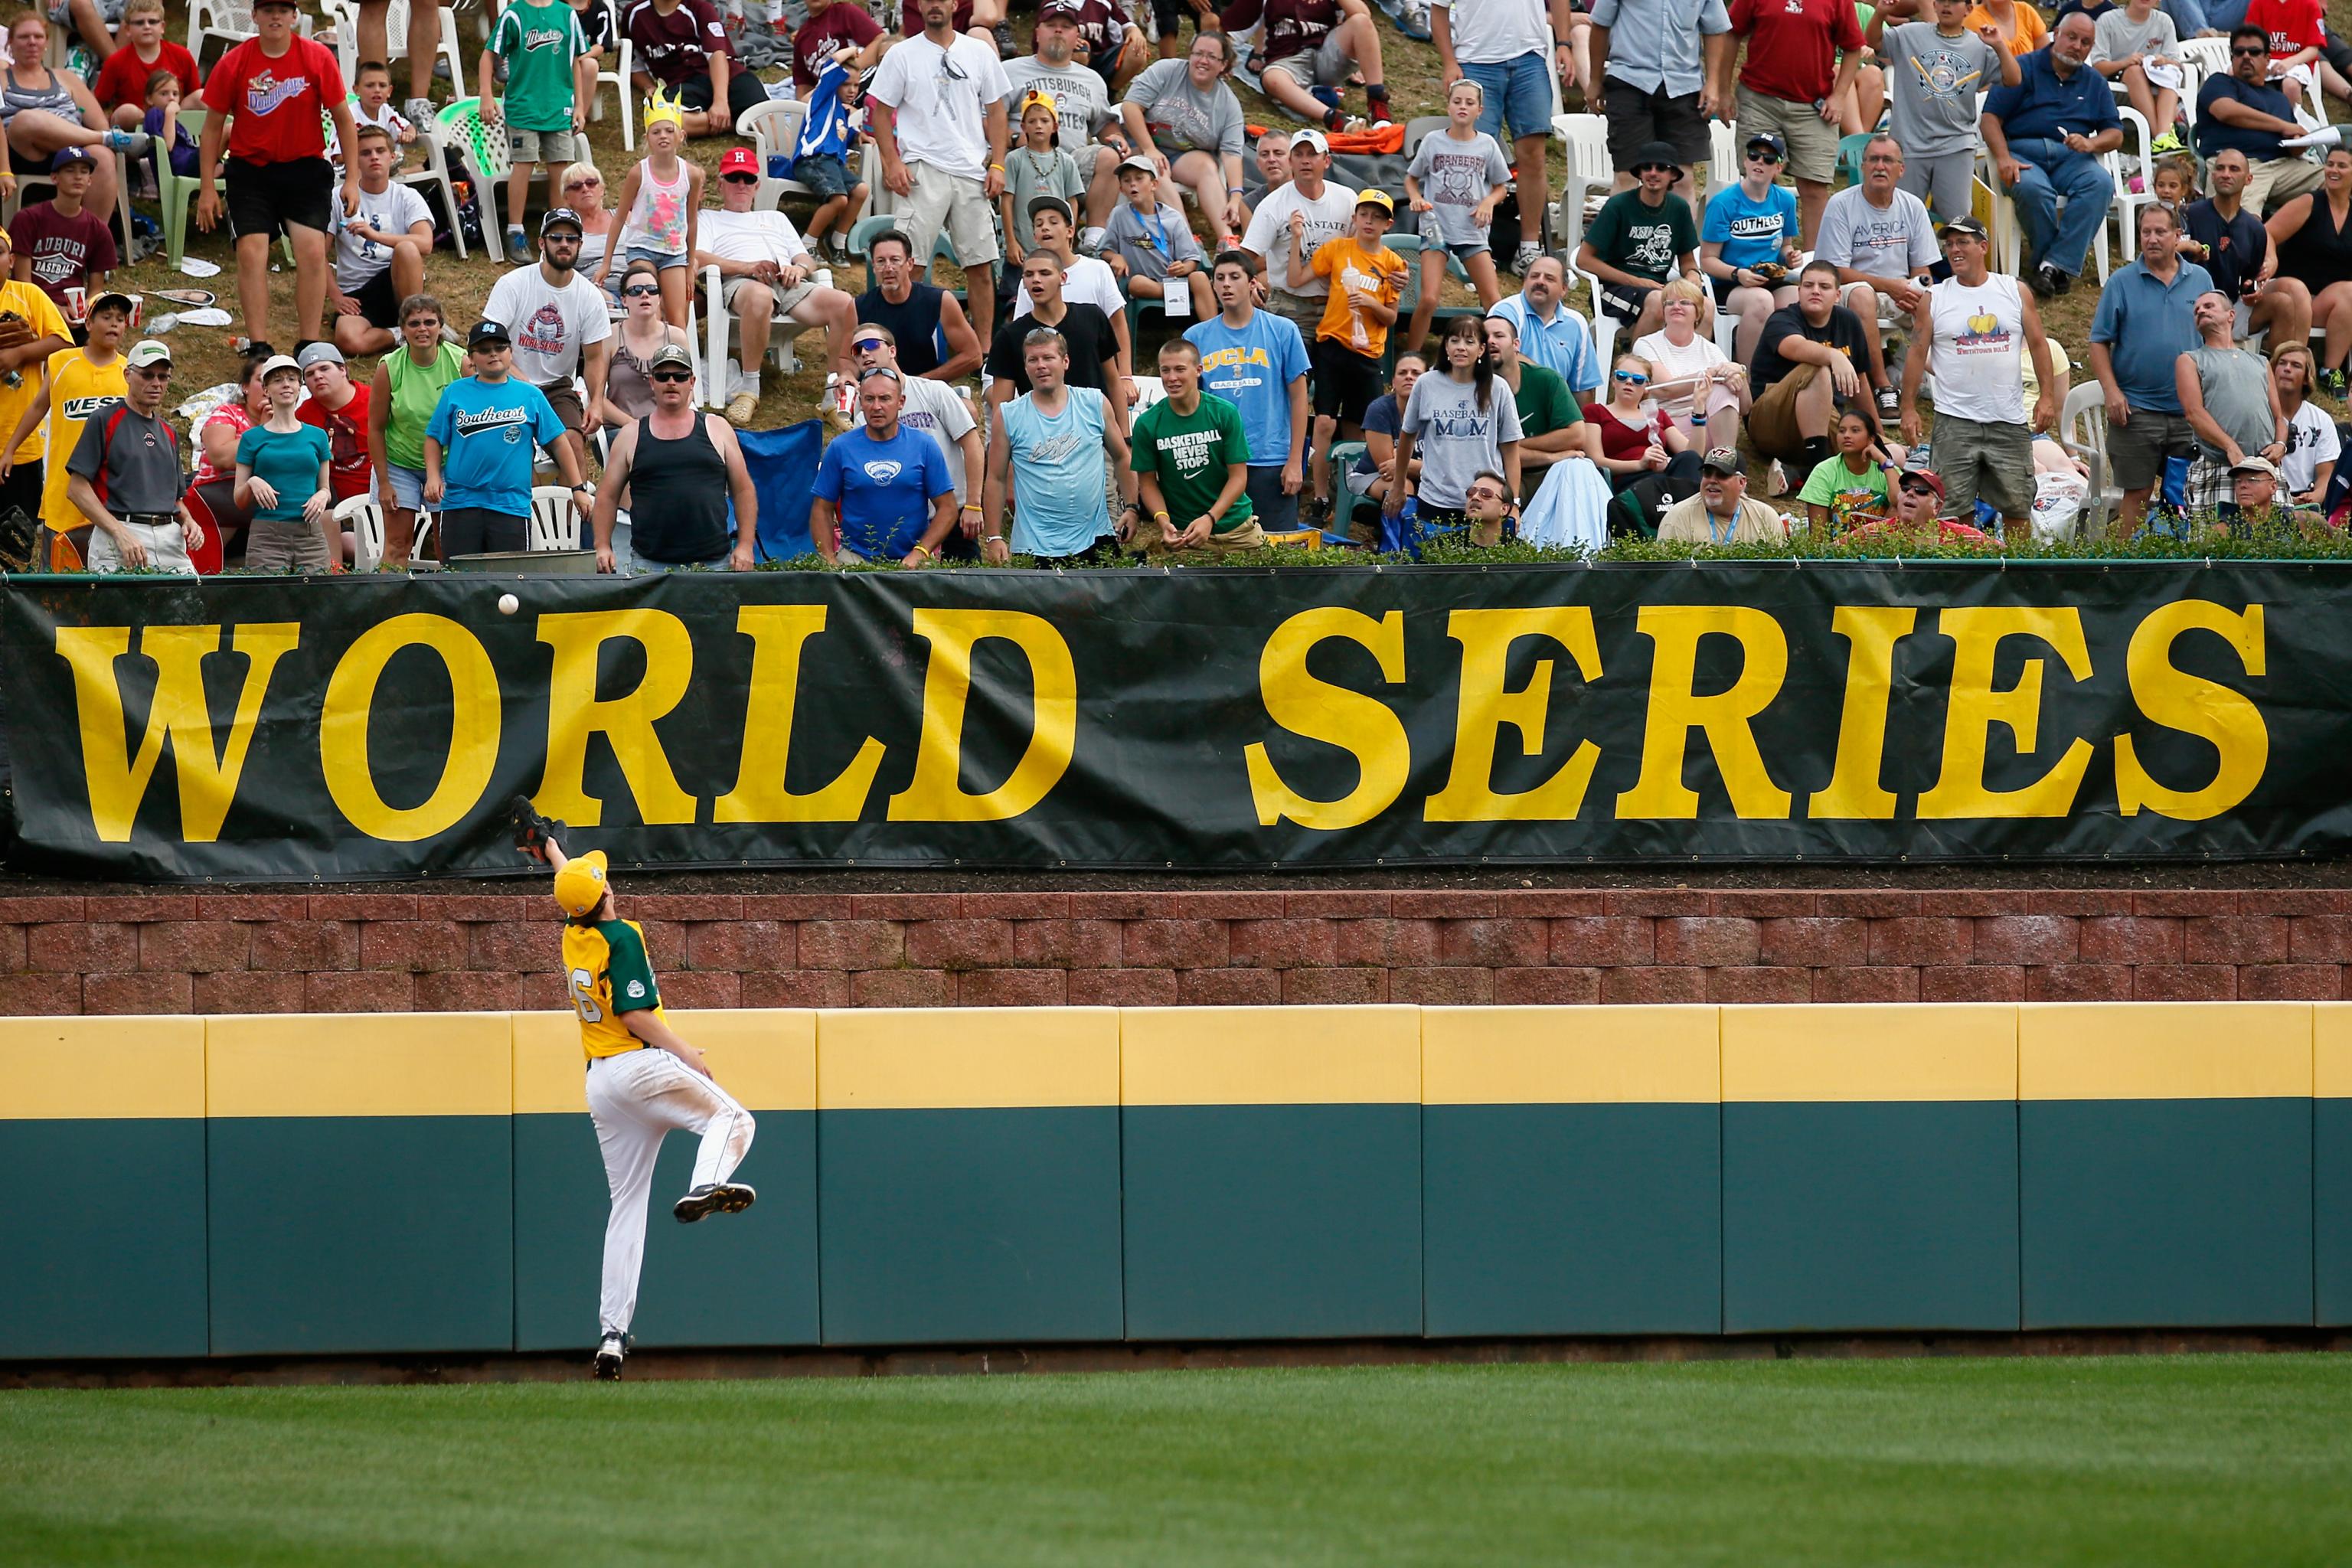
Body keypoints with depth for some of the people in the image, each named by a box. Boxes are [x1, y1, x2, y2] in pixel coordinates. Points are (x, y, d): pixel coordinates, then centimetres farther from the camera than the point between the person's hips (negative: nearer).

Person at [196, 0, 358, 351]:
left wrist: (352, 179, -1)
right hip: (251, 169, 0)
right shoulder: (234, 64, -4)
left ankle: (309, 348, -3)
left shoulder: (317, 58, -4)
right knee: (251, 253, -11)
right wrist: (207, 188, 1)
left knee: (312, 251, -11)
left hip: (305, 168, 0)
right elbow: (213, 126, 4)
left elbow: (343, 119, 2)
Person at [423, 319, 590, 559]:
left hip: (512, 505, -1)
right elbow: (435, 439, 9)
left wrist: (578, 488, 6)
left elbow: (558, 443, 9)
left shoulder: (530, 396, 6)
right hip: (460, 501, 1)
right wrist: (433, 476, -7)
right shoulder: (455, 393, 7)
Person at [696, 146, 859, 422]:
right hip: (741, 282, -4)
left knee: (844, 304, -27)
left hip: (789, 283, 4)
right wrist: (747, 267, -9)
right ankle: (750, 387, -38)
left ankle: (841, 385, -21)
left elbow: (807, 260, 28)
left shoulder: (776, 219, 40)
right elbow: (698, 259, 7)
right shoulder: (708, 220, 28)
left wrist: (800, 267, 0)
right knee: (759, 296, -45)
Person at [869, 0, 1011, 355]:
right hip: (923, 170, -3)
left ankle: (985, 348, 10)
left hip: (972, 171, 3)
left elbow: (995, 111, 14)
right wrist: (892, 162, -8)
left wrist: (997, 165, 5)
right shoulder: (903, 55, 4)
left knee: (982, 267, 3)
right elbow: (880, 110, 4)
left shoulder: (979, 54, 11)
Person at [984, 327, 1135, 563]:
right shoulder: (1008, 417, 1)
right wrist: (993, 538, -2)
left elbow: (1122, 458, 14)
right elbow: (996, 479, 3)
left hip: (1094, 541, 1)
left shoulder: (1095, 405, 4)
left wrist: (1132, 508, 5)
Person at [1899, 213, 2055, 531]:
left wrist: (2047, 396, -2)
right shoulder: (1933, 299, 4)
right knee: (1957, 512, -3)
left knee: (2017, 509, 3)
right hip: (1955, 421, -1)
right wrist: (1909, 408, -4)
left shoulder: (2015, 292, 7)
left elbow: (2037, 344, 7)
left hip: (2009, 420, 1)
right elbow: (1918, 353, 3)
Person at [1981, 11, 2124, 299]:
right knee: (2032, 189, -37)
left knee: (2100, 183, -30)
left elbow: (2115, 134, 14)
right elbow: (1990, 117, 0)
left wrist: (2090, 144, -10)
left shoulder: (2094, 83, 21)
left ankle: (2057, 265, -31)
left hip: (2070, 156, 3)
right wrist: (2003, 158, -17)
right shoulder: (2023, 70, 9)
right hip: (2023, 150, -3)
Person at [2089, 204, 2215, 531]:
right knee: (2137, 495, 0)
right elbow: (2100, 343, 0)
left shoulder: (2200, 280, 8)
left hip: (2190, 408, 3)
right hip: (2136, 409, -3)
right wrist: (2111, 391, -12)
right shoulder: (2122, 282, 0)